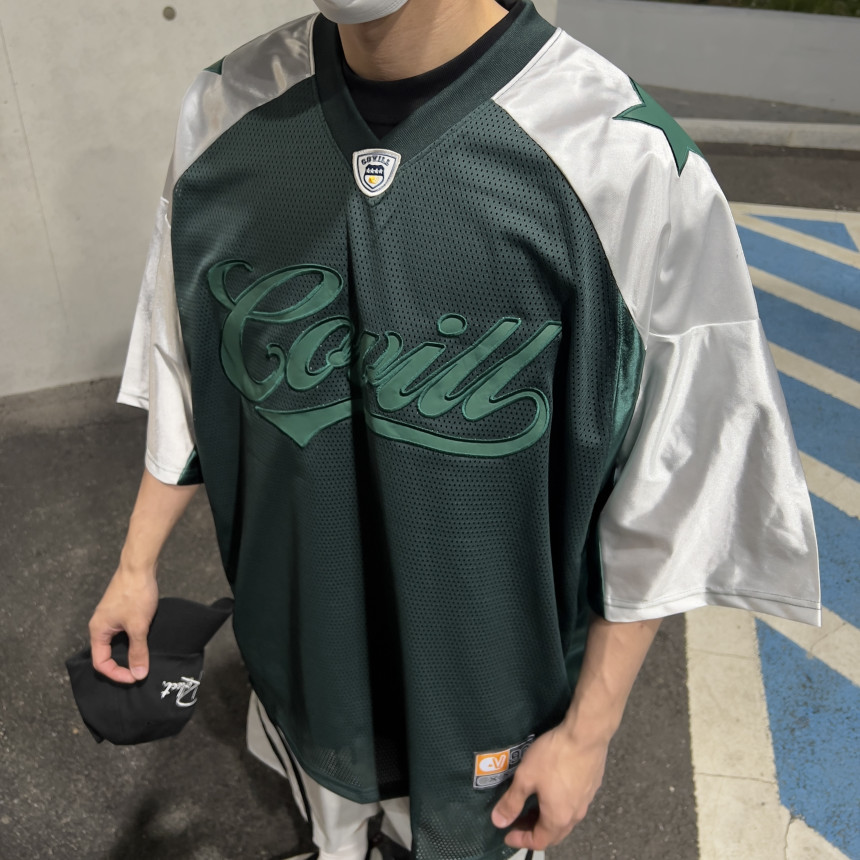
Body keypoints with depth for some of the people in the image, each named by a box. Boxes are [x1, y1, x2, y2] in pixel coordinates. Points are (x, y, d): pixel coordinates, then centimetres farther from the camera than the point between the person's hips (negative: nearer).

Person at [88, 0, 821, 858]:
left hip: (484, 681, -3)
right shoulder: (225, 111, -13)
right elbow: (186, 371, 1)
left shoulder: (629, 164, -26)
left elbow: (662, 499, -15)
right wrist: (137, 562, 9)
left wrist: (589, 730, -7)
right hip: (299, 639, 4)